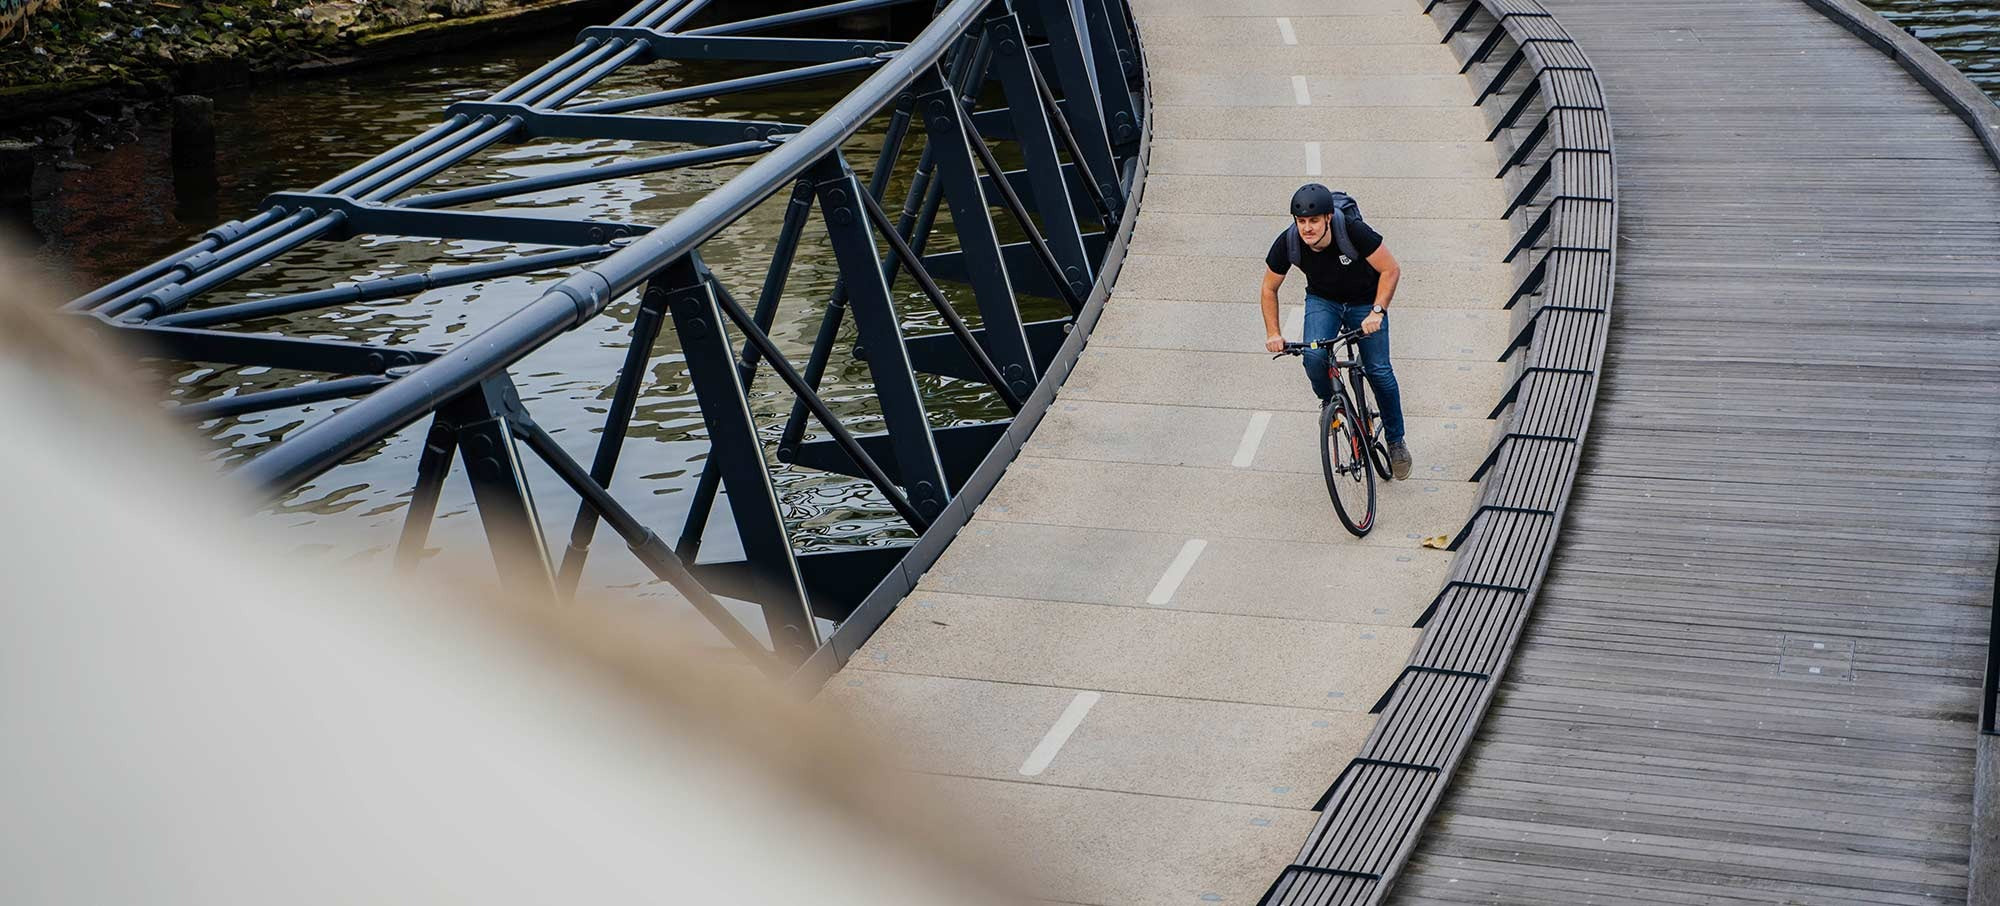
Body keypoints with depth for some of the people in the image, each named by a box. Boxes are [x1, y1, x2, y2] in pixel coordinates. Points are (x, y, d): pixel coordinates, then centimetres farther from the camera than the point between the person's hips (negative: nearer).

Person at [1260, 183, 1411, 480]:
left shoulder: (1354, 231, -34)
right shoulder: (1287, 243, -25)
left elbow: (1391, 270, -23)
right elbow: (1269, 288, -8)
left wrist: (1377, 312, -33)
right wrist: (1273, 333, -16)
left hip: (1364, 301, -2)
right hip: (1322, 300, 2)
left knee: (1379, 371, -9)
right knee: (1313, 356, -25)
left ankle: (1396, 441, 11)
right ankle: (1330, 403, 7)